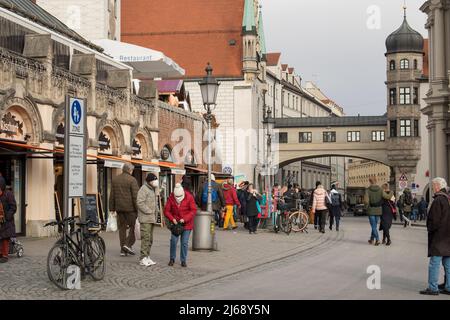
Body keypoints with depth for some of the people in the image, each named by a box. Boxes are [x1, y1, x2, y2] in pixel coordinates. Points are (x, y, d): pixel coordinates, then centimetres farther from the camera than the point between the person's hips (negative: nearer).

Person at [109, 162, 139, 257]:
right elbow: (135, 196, -13)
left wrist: (112, 209, 15)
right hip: (130, 207, -5)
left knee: (122, 227, 9)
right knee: (133, 226, 6)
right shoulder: (132, 180, -9)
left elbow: (112, 195, 11)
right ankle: (128, 244, -7)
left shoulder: (115, 179, 9)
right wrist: (138, 209, -9)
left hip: (119, 207, 6)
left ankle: (123, 250, 9)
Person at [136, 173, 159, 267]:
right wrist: (149, 211, -17)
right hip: (145, 218, -9)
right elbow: (140, 203, -20)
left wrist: (156, 212, 13)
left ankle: (147, 257, 19)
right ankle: (143, 259, -11)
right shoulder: (143, 189, -11)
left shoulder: (154, 189, 18)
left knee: (150, 239, 12)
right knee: (146, 238, -12)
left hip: (152, 218, 9)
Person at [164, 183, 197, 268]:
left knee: (184, 242, 0)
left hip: (187, 223, -2)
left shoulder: (189, 197, -15)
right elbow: (166, 211, -4)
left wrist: (185, 219, -21)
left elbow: (194, 211, -13)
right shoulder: (171, 198, -10)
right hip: (176, 223, 2)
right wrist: (172, 219, -19)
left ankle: (183, 260, 11)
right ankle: (172, 259, 14)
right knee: (173, 241, -3)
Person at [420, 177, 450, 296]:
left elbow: (434, 220, -18)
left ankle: (433, 288, -4)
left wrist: (430, 229, -1)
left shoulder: (438, 200, -16)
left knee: (434, 263, -5)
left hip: (439, 237, -9)